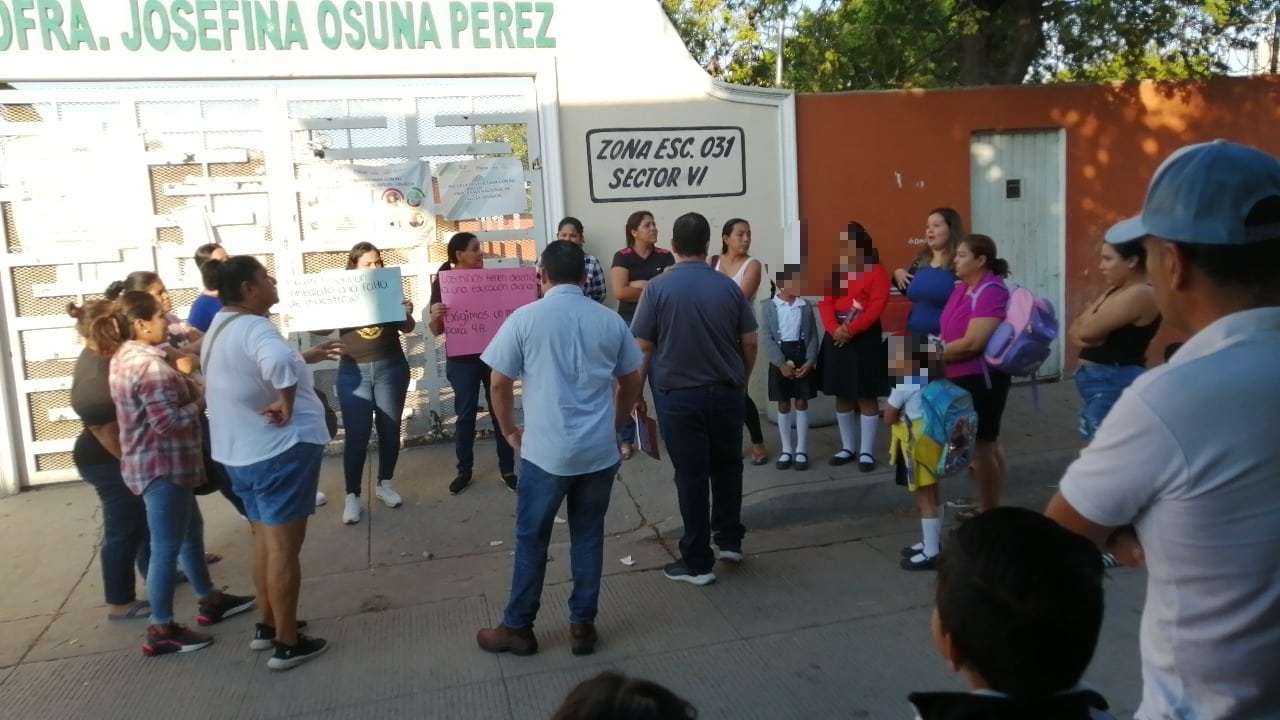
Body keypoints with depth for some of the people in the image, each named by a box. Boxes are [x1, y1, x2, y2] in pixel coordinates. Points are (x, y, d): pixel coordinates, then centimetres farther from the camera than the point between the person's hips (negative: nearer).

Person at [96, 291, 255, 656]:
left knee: (191, 531, 22)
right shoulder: (148, 366, -24)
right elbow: (170, 422, -27)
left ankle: (210, 600, 35)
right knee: (167, 548, 0)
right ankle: (161, 630, 11)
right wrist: (202, 398, -14)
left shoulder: (125, 356, 8)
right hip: (162, 467, -11)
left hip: (156, 462, 11)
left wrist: (191, 389, 3)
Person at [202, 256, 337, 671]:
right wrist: (286, 403, -28)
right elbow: (279, 364, -44)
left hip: (241, 452, 10)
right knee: (284, 546, 0)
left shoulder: (221, 329, 12)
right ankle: (287, 643, 10)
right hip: (280, 451, -10)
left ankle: (267, 625, 34)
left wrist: (307, 358, 29)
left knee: (265, 540, 21)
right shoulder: (252, 327, -21)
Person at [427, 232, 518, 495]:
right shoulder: (442, 282, -4)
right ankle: (464, 471, 21)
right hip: (462, 360, -2)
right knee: (465, 414, 7)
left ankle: (507, 470, 17)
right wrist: (435, 316, -25)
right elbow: (436, 331, -3)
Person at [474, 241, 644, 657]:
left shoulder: (525, 318, -5)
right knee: (588, 536, 13)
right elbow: (631, 384, 10)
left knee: (531, 539, 10)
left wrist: (510, 431, 13)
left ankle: (518, 628, 22)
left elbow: (500, 385, -2)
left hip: (545, 451, -2)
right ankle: (583, 626, 22)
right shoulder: (610, 321, 3)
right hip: (600, 451, 3)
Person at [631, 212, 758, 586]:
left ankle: (698, 562, 11)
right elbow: (750, 343, 4)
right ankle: (730, 540, 30)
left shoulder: (658, 287, -8)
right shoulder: (729, 286, 1)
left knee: (691, 475, 3)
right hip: (726, 392, 3)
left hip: (678, 394, -3)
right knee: (727, 466, 21)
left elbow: (643, 347, -7)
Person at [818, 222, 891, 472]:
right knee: (842, 396, 11)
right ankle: (848, 447, 23)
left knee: (866, 396, 0)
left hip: (865, 339, -5)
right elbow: (825, 303, 2)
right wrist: (834, 329, -15)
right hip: (836, 340, 5)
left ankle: (866, 451, 8)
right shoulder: (835, 273, 12)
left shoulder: (876, 272, -3)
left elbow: (877, 306, -13)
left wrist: (852, 329, -22)